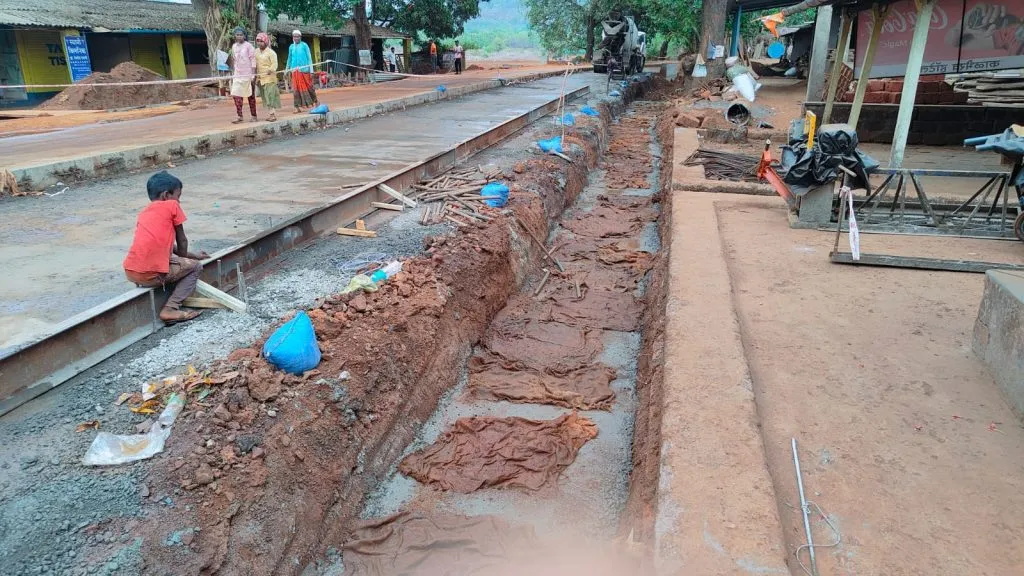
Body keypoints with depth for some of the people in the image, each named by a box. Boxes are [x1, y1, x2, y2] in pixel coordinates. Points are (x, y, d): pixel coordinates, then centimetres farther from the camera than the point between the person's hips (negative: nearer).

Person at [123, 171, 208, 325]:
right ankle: (170, 309, 1)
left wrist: (193, 256, 35)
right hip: (151, 275, -8)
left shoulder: (144, 213, 22)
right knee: (195, 266, 14)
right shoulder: (172, 206, 2)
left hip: (130, 273, 8)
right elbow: (182, 240, 9)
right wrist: (184, 258, 27)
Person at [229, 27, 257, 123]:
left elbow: (253, 61, -8)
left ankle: (254, 116, 14)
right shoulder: (234, 46, 10)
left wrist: (253, 75, -14)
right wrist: (233, 74, 14)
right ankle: (240, 117, -1)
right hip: (237, 75, 5)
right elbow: (233, 61, 16)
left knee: (251, 96, 4)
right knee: (236, 95, -4)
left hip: (248, 75, -5)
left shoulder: (248, 46, -5)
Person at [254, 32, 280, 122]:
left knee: (270, 94, -12)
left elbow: (274, 64, -12)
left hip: (269, 77, -7)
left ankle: (273, 113, -12)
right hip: (260, 77, 7)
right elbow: (254, 64, 16)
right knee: (264, 96, 7)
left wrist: (271, 70, -27)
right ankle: (272, 113, 12)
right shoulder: (256, 52, 12)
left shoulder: (271, 52, -6)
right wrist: (255, 74, 10)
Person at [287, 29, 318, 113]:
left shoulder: (304, 45, -2)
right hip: (295, 71, 3)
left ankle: (315, 101, 26)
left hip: (304, 69, -3)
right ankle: (298, 107, 2)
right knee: (296, 89, 0)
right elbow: (289, 59, 19)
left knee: (308, 87, 4)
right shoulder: (291, 47, 9)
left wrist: (311, 70, -7)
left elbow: (309, 58, -2)